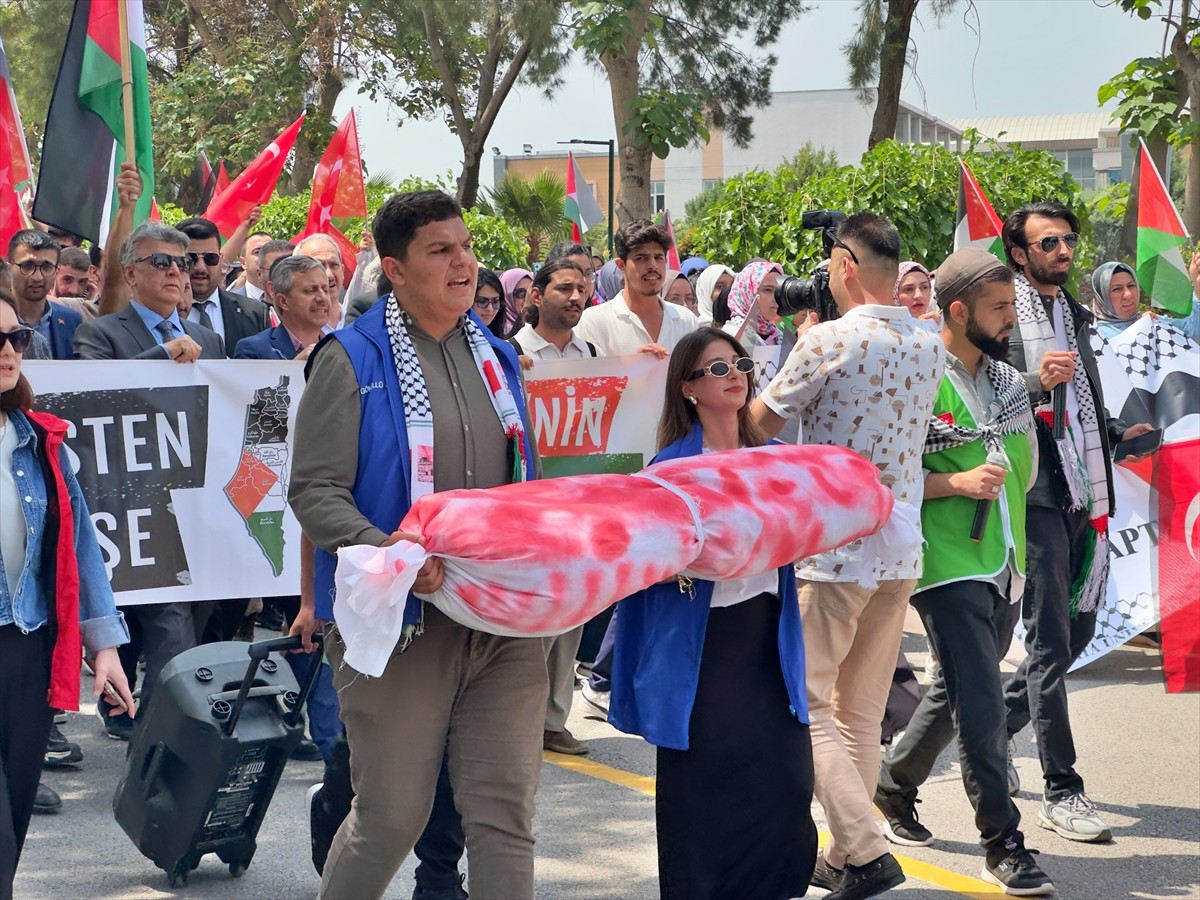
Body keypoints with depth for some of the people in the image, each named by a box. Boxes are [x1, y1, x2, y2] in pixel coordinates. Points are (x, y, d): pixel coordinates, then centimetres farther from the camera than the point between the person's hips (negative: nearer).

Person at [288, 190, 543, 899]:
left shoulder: (498, 358, 14)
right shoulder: (352, 360, -4)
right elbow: (314, 491, -11)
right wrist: (387, 553, -26)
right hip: (401, 622, -5)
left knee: (505, 813, 4)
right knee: (392, 816, 3)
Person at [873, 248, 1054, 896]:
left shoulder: (1009, 380, 11)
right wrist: (958, 484, -20)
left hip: (1005, 568, 7)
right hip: (949, 568, -7)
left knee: (956, 693, 17)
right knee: (981, 704, -9)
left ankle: (894, 786, 37)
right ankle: (1003, 846, -5)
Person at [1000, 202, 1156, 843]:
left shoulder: (1074, 314, 18)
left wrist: (1117, 432, 13)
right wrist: (1034, 382, -26)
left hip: (1083, 497, 8)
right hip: (1036, 496, -8)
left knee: (1077, 631, 13)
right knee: (1051, 641, -5)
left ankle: (995, 724, 32)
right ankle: (1062, 792, 1)